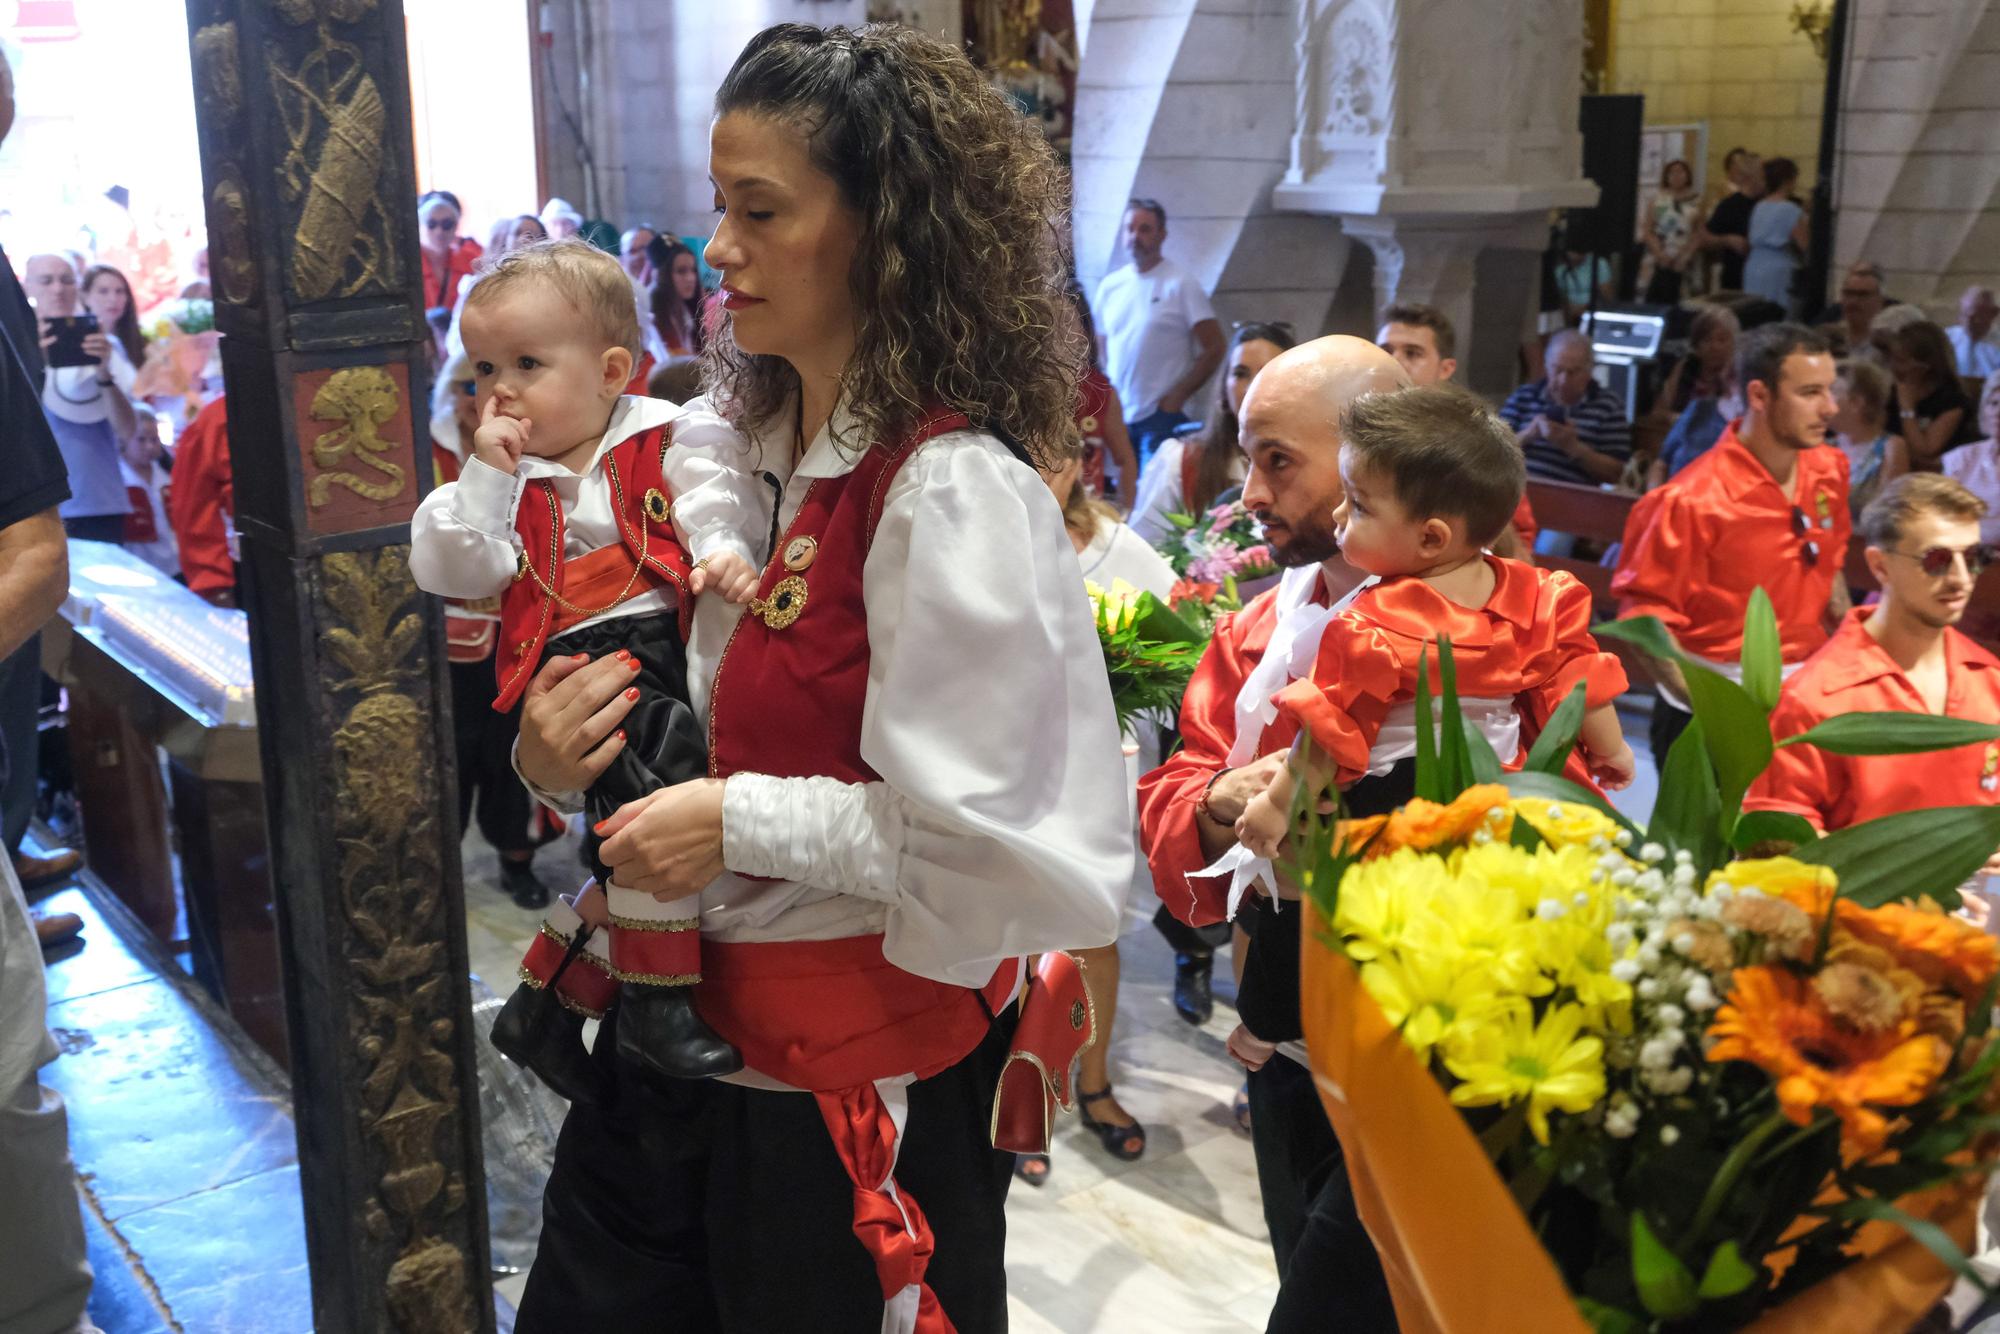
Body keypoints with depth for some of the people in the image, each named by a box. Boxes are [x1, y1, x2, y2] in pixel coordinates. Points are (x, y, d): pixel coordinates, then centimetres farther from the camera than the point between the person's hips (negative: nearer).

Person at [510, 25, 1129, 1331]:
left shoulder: (953, 496, -21)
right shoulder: (747, 451, 4)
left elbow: (999, 842, -24)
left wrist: (743, 823, -20)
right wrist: (561, 761, -3)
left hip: (852, 1091, -7)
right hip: (678, 1038, 8)